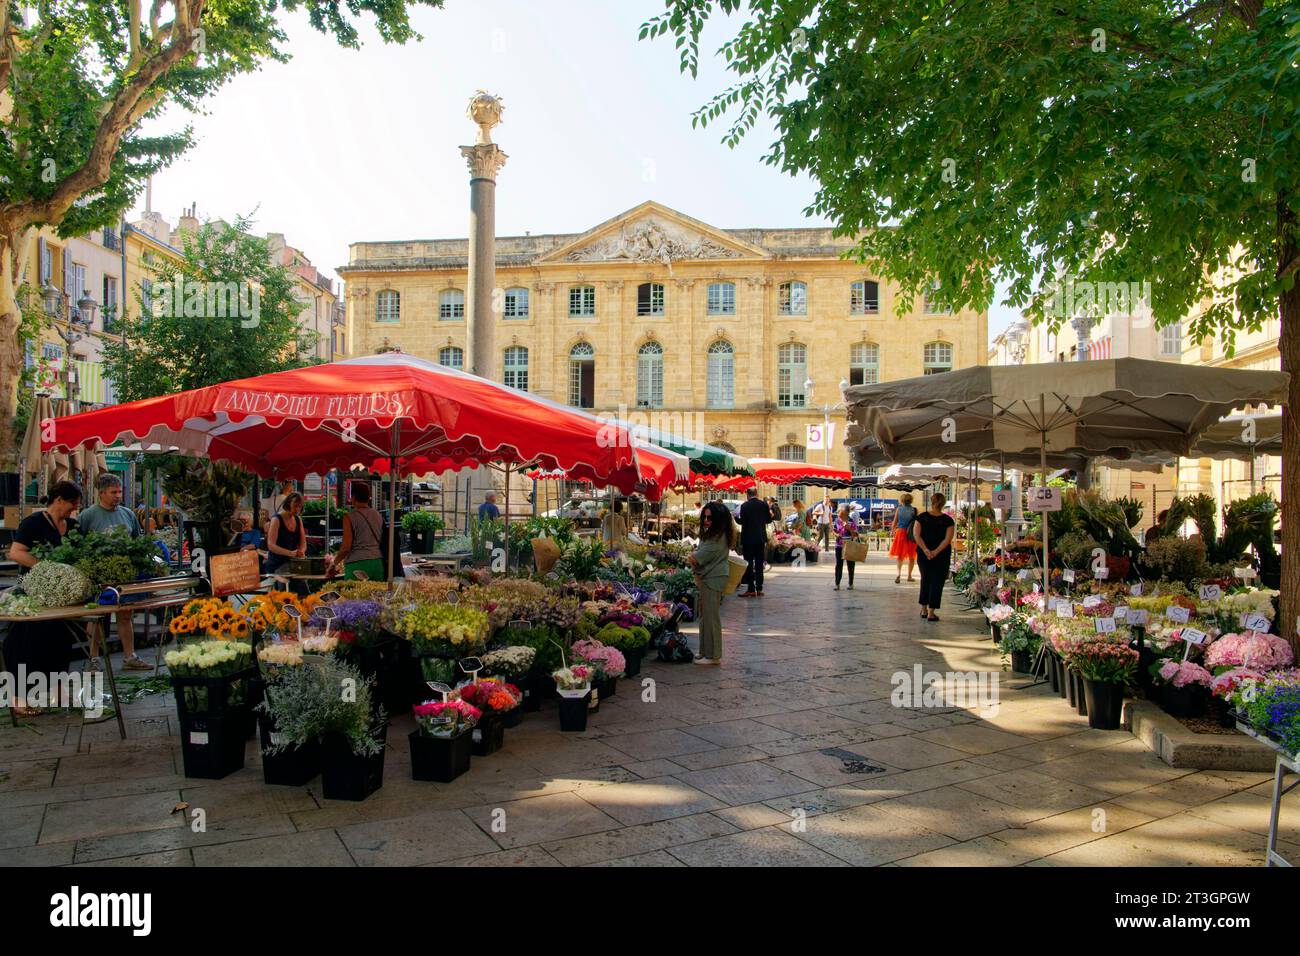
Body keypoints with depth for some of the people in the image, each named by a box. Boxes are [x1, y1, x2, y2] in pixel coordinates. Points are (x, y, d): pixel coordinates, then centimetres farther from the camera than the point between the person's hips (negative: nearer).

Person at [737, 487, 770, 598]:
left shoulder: (744, 506, -10)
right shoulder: (764, 504, -1)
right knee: (759, 564, 9)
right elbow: (768, 519, 8)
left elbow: (742, 521, -11)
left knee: (749, 564, 2)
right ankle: (759, 588, 10)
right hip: (761, 538, 3)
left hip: (748, 538, -3)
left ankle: (751, 589, 0)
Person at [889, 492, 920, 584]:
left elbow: (894, 522, 1)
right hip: (911, 534, 0)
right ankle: (909, 575, 18)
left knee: (900, 555, 8)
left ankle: (899, 573, -11)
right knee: (911, 556, 14)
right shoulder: (913, 510, -3)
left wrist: (892, 530, 18)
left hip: (901, 531, 0)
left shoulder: (899, 509, -2)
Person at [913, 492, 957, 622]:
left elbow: (916, 535, -11)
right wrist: (936, 552, -19)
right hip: (942, 556, -2)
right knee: (937, 582, 4)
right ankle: (931, 613, 1)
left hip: (923, 554, 2)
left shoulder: (921, 517, -3)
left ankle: (924, 610, 23)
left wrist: (926, 550, -16)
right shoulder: (948, 520, -6)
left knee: (925, 580, 18)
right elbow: (948, 539, -15)